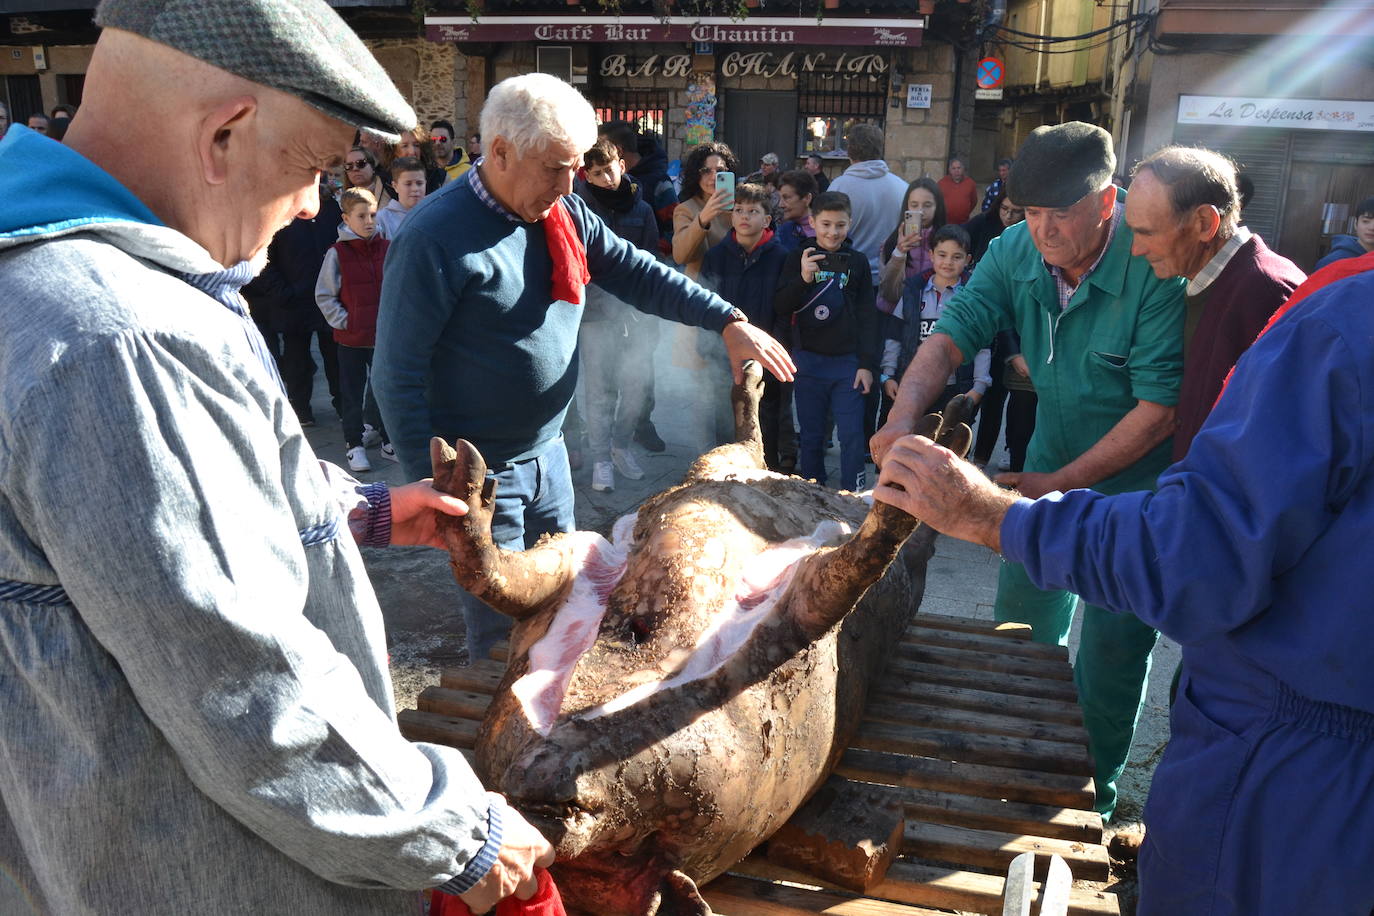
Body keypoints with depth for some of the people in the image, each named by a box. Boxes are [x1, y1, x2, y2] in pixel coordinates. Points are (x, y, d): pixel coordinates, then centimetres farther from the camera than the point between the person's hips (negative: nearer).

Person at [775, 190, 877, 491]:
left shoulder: (857, 261, 5)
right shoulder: (798, 259, 3)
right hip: (808, 361, 0)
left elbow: (868, 316, 5)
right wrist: (803, 279, -21)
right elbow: (781, 308, -4)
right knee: (811, 436, 9)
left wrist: (867, 364, -1)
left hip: (848, 363, 0)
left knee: (852, 436, -3)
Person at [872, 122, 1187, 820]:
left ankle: (1093, 796, 27)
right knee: (1021, 632, 17)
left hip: (1132, 481, -5)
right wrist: (903, 417, -35)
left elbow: (1160, 409, -25)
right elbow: (952, 334, -16)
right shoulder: (1017, 253, -11)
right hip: (1049, 469, 6)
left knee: (1110, 656, 4)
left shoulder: (1154, 267, -27)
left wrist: (1061, 485, -26)